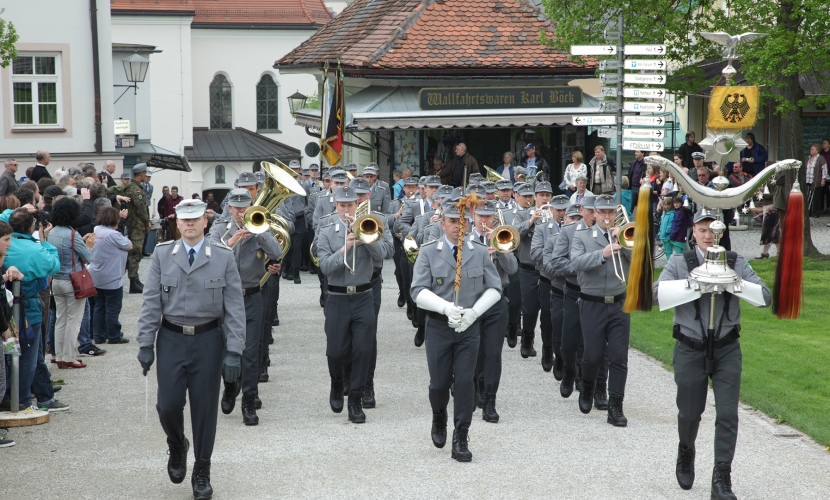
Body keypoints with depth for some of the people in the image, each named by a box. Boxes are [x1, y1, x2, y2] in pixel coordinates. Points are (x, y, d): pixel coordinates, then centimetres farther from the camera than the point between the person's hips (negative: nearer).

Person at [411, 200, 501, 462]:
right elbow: (419, 291, -9)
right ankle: (439, 419, 36)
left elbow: (494, 288, 4)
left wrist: (474, 311, -11)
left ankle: (461, 440, 4)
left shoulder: (480, 252, 2)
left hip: (469, 327, 1)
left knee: (464, 381, -4)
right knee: (439, 382, 4)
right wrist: (446, 307, -24)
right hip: (438, 327, -1)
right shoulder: (428, 252, -3)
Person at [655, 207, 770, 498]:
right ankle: (686, 453, 43)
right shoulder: (679, 263, -1)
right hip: (690, 350, 0)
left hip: (727, 349, 0)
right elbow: (657, 294, -16)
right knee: (690, 413, 12)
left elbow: (765, 297, -5)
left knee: (727, 415, -6)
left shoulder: (736, 264, 1)